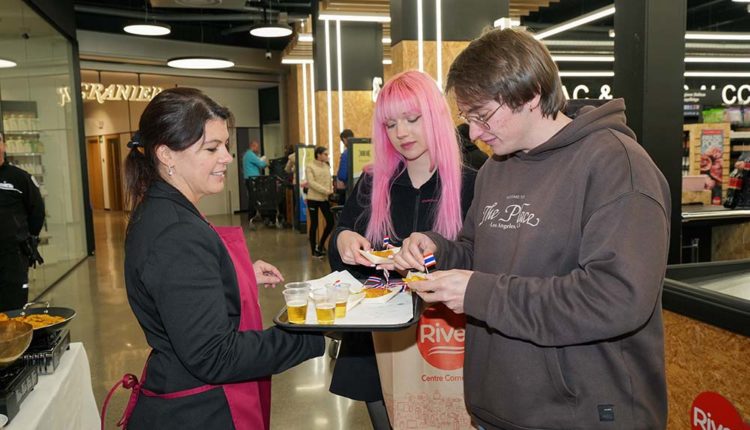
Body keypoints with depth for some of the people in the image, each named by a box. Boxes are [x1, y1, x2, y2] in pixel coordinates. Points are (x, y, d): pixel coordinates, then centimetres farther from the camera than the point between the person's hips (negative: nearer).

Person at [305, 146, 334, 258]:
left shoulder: (327, 166, 10)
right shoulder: (309, 166, -7)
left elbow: (329, 180, 13)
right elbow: (311, 183, -17)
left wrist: (331, 190, -6)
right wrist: (325, 191, -22)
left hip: (325, 198, 5)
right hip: (313, 198, -5)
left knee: (330, 222, 1)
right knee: (314, 224, 3)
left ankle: (320, 245, 21)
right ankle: (314, 250, 15)